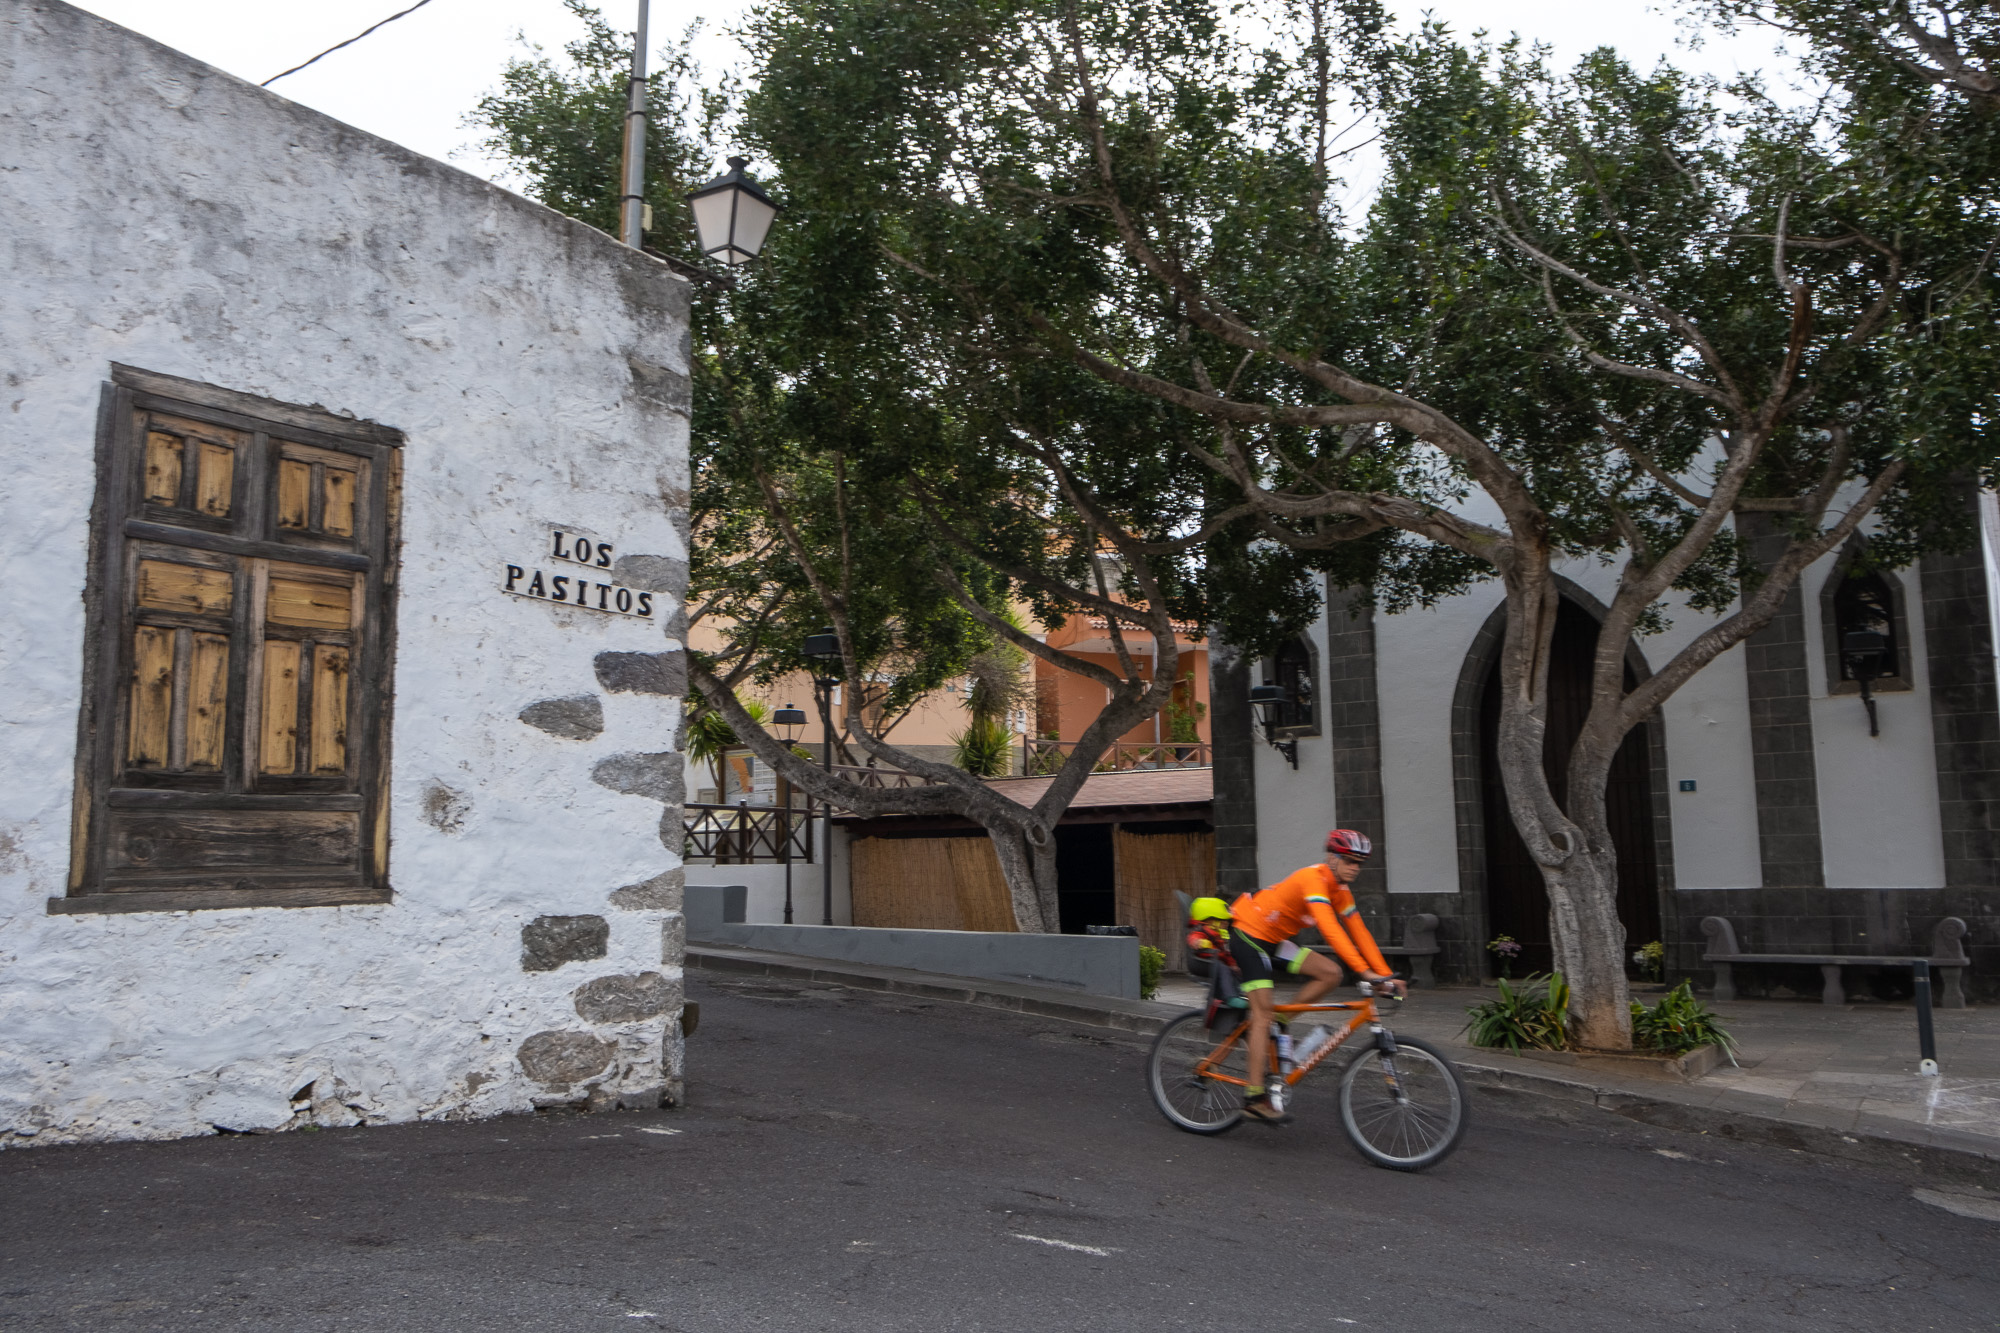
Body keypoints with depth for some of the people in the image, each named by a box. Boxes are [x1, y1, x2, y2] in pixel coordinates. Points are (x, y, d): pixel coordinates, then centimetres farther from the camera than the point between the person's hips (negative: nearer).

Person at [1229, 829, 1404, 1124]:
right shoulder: (1313, 879, -25)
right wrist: (1365, 972, -41)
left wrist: (1387, 975, -5)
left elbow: (1359, 933, 3)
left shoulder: (1340, 891, 3)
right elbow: (1331, 930, -36)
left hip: (1273, 941, 9)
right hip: (1247, 933, -9)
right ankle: (1254, 1097, -11)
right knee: (1263, 1013, -13)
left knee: (1330, 973, -6)